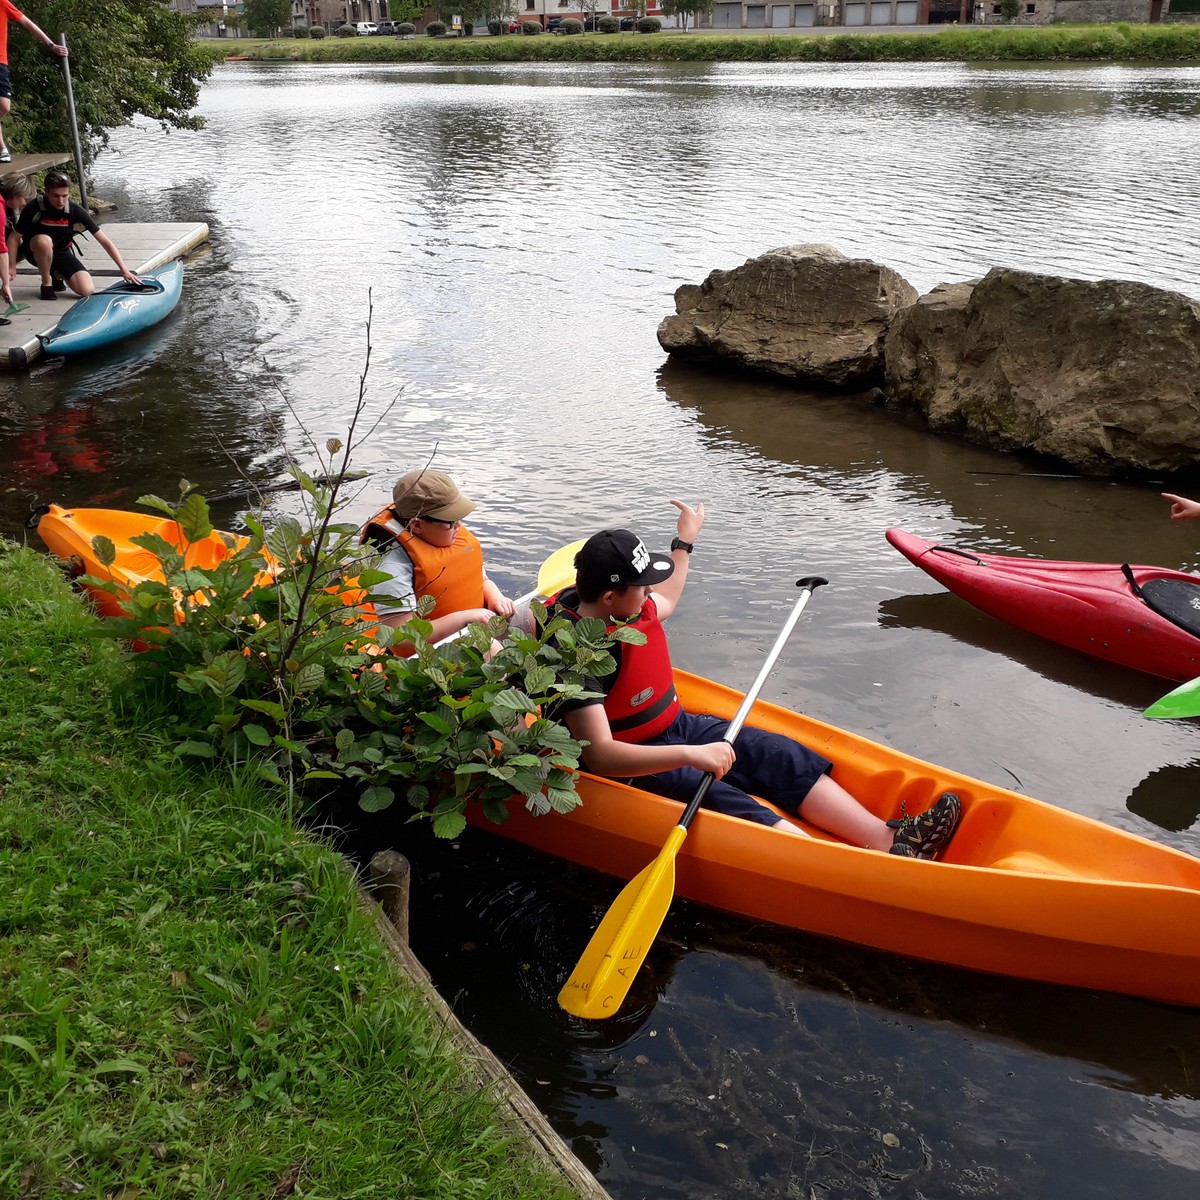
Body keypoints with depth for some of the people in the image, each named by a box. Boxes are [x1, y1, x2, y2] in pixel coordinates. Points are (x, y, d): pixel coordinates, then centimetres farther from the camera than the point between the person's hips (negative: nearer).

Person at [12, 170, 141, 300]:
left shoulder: (76, 211, -18)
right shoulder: (33, 208, -23)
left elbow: (105, 241, -16)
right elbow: (15, 238, -13)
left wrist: (124, 269, -21)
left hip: (61, 252, 2)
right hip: (36, 252, -2)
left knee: (87, 290, -19)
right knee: (44, 240, -39)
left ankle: (57, 274, 14)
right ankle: (46, 282, -13)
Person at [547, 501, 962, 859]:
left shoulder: (627, 608, -1)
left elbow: (664, 603, 28)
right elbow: (599, 756, -36)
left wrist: (685, 540, 32)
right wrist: (689, 755, -42)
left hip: (675, 725, 10)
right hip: (629, 764, -10)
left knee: (778, 754, -5)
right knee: (722, 802, -30)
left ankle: (887, 839, -15)